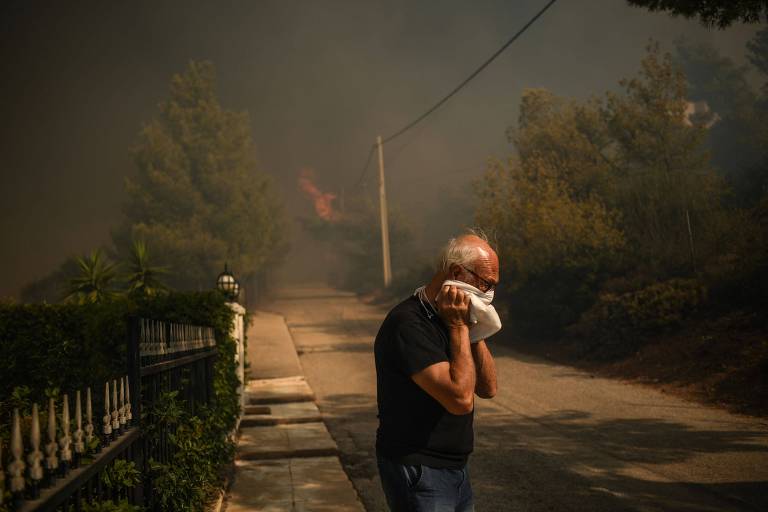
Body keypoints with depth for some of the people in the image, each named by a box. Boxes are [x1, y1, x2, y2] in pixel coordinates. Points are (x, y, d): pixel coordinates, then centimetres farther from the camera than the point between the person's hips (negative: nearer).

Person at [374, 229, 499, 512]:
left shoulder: (449, 319, 8)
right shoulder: (408, 324, -21)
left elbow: (488, 388, 5)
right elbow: (461, 398, -26)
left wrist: (473, 329, -5)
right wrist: (459, 327, -19)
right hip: (418, 473, -8)